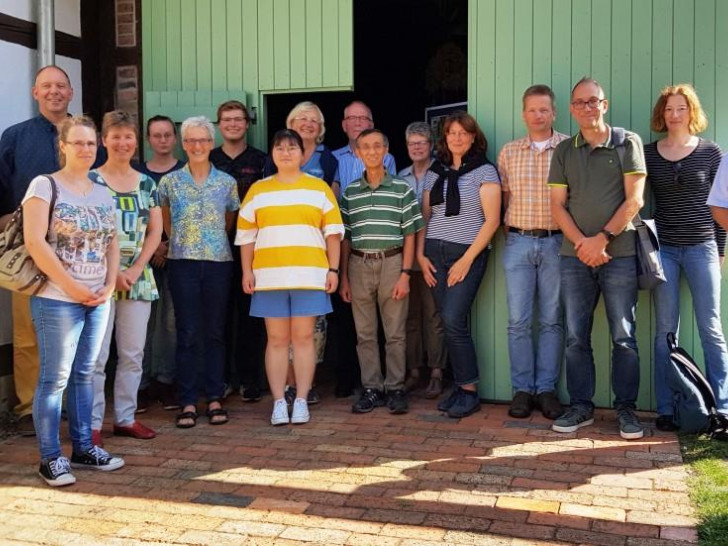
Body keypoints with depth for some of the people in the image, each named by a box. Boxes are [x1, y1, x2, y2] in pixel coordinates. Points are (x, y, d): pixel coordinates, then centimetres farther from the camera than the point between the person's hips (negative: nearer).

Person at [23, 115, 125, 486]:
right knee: (55, 379, -2)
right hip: (57, 300, -6)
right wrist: (72, 287, -15)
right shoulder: (45, 185, -6)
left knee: (84, 374, 13)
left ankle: (83, 449, 23)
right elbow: (34, 241, -14)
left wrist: (110, 285, 1)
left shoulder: (103, 194, 13)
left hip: (98, 300, 6)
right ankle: (50, 458, 8)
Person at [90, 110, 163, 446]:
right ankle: (91, 424, 6)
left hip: (138, 277, 4)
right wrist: (112, 272, -12)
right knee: (96, 354, -3)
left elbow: (155, 231, 8)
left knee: (133, 353, 8)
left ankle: (126, 418, 20)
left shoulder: (146, 183, 11)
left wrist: (135, 269, -5)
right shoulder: (91, 181, -1)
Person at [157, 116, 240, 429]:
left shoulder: (227, 182, 5)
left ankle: (215, 399, 14)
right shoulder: (170, 182, 3)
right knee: (187, 334, 0)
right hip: (183, 263, -1)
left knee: (215, 332, 6)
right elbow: (163, 220, 16)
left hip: (219, 263, 1)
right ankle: (188, 402, 7)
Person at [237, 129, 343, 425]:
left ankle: (301, 401, 9)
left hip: (309, 275, -1)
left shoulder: (319, 188, 8)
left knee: (303, 337, 2)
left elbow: (333, 232, 6)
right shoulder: (258, 190, 11)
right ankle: (279, 402, 10)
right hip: (269, 276, 1)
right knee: (277, 339, 3)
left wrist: (333, 269, -1)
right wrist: (247, 271, 2)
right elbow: (246, 235, 10)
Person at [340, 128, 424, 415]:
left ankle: (395, 389, 11)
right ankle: (371, 389, 15)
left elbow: (409, 235, 0)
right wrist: (343, 277, 7)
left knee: (395, 333, 2)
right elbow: (345, 237, 11)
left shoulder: (402, 189, 2)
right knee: (365, 333, 7)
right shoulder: (349, 193, 9)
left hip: (392, 263, -2)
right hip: (359, 265, 2)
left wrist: (405, 274, -7)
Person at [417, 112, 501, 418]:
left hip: (468, 253, -5)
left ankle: (469, 392, -1)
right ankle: (460, 387, 13)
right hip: (435, 254, 5)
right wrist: (420, 254, 4)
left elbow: (492, 220, -7)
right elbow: (424, 216, 15)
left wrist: (467, 260, -12)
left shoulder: (484, 171, -1)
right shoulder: (435, 173, 14)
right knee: (448, 323, 4)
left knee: (454, 321, -13)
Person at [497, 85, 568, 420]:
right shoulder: (509, 152, 9)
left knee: (551, 320, 4)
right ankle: (522, 389, 10)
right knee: (519, 321, 2)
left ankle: (546, 389, 11)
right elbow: (504, 198, 13)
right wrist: (509, 235, 6)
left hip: (556, 242, -2)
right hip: (518, 242, 2)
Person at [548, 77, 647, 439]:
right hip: (574, 256, 3)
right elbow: (557, 205, 5)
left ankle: (626, 408, 12)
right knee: (576, 337, 5)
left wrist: (602, 239, -12)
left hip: (620, 254, -3)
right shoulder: (564, 151, 11)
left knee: (623, 337, 1)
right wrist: (582, 243, -9)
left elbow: (634, 200, -5)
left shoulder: (628, 143, 2)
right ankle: (581, 407, 15)